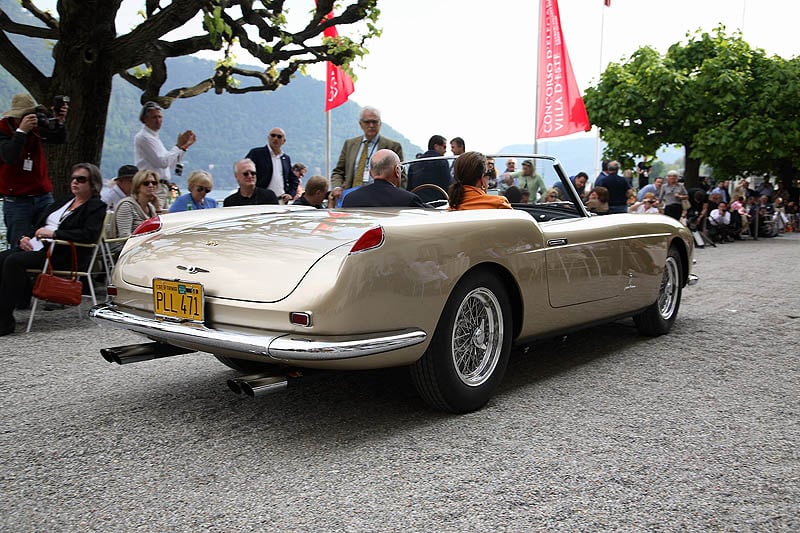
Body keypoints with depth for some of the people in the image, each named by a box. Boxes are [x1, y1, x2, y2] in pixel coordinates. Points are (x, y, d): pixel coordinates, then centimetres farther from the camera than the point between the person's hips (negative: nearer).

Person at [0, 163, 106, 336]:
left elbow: (89, 235, -14)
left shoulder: (96, 207, 3)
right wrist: (26, 238, 6)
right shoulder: (63, 202, 28)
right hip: (35, 247, 8)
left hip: (63, 255, -8)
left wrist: (54, 233, -17)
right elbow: (39, 225, 28)